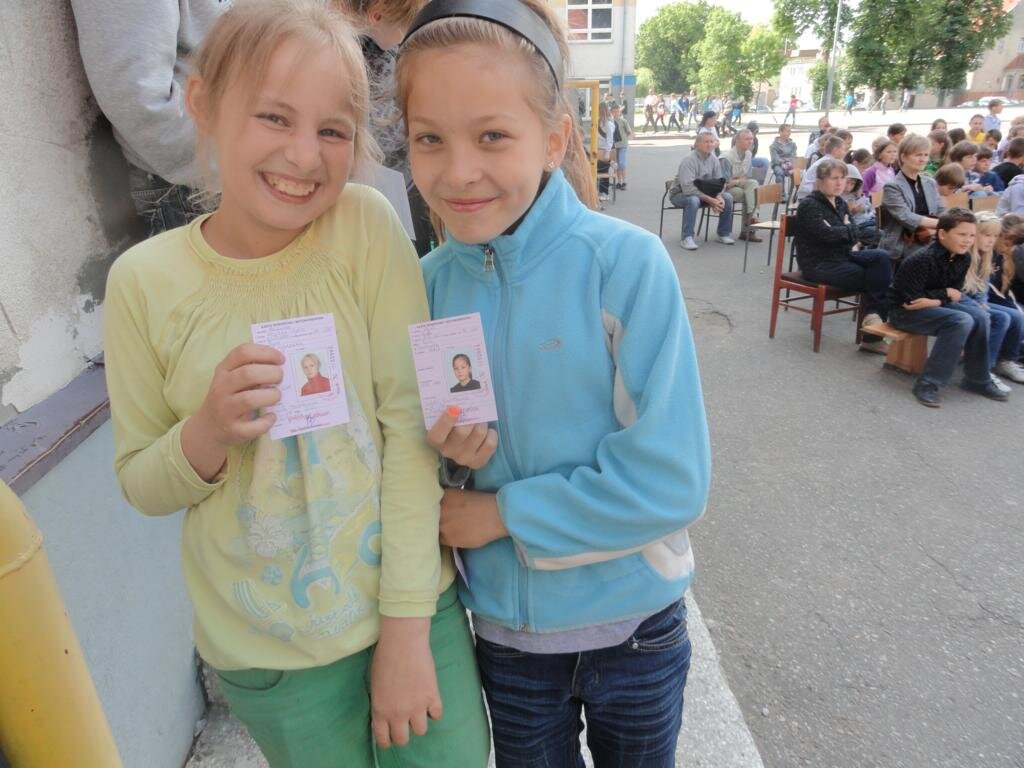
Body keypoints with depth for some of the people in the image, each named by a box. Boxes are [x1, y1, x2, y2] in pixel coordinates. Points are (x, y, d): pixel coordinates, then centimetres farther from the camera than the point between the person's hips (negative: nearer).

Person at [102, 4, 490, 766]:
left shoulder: (366, 225, -12)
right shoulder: (145, 280, -9)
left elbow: (409, 423, -12)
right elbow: (141, 486, 1)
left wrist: (408, 624, -12)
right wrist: (208, 431, -22)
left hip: (414, 608, 0)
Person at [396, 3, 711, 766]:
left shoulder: (626, 263, -21)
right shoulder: (430, 283, -9)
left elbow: (671, 479, -22)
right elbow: (441, 438, 3)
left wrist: (504, 511, -18)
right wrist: (448, 449, -19)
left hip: (634, 621, -2)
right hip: (506, 621, 3)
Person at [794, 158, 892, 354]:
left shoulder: (840, 203, 14)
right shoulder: (809, 205, -11)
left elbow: (853, 233, 6)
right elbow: (828, 235, -22)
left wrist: (840, 230, -13)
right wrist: (847, 230, -4)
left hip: (842, 256, 8)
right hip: (818, 263, -7)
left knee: (881, 257, -16)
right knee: (877, 278, -18)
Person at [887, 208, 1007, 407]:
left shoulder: (963, 258, -3)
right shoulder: (922, 260, -25)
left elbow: (955, 293, -1)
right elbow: (912, 301, -25)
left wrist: (935, 301, -21)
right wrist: (945, 294, -14)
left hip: (934, 307, 7)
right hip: (904, 311, -7)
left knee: (979, 317, -13)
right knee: (961, 321, -26)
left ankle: (977, 379, 3)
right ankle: (928, 383, -22)